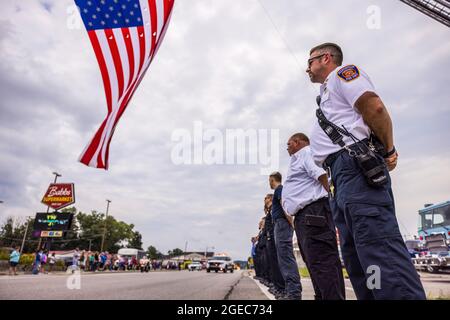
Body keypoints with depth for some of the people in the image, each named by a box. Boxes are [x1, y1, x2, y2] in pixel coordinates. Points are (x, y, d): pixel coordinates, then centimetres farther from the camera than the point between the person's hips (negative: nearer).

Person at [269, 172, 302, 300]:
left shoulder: (279, 189, -5)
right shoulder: (280, 190, 24)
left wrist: (290, 223, -16)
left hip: (282, 224, -10)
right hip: (280, 225, 10)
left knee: (287, 257, -13)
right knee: (284, 257, 9)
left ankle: (294, 291, -15)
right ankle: (291, 289, 13)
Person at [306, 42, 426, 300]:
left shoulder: (343, 72, 7)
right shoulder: (329, 92, 34)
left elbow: (375, 107, -11)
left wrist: (388, 151, -4)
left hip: (356, 166, -10)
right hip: (344, 173, 10)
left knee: (378, 245, -17)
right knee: (355, 255, 6)